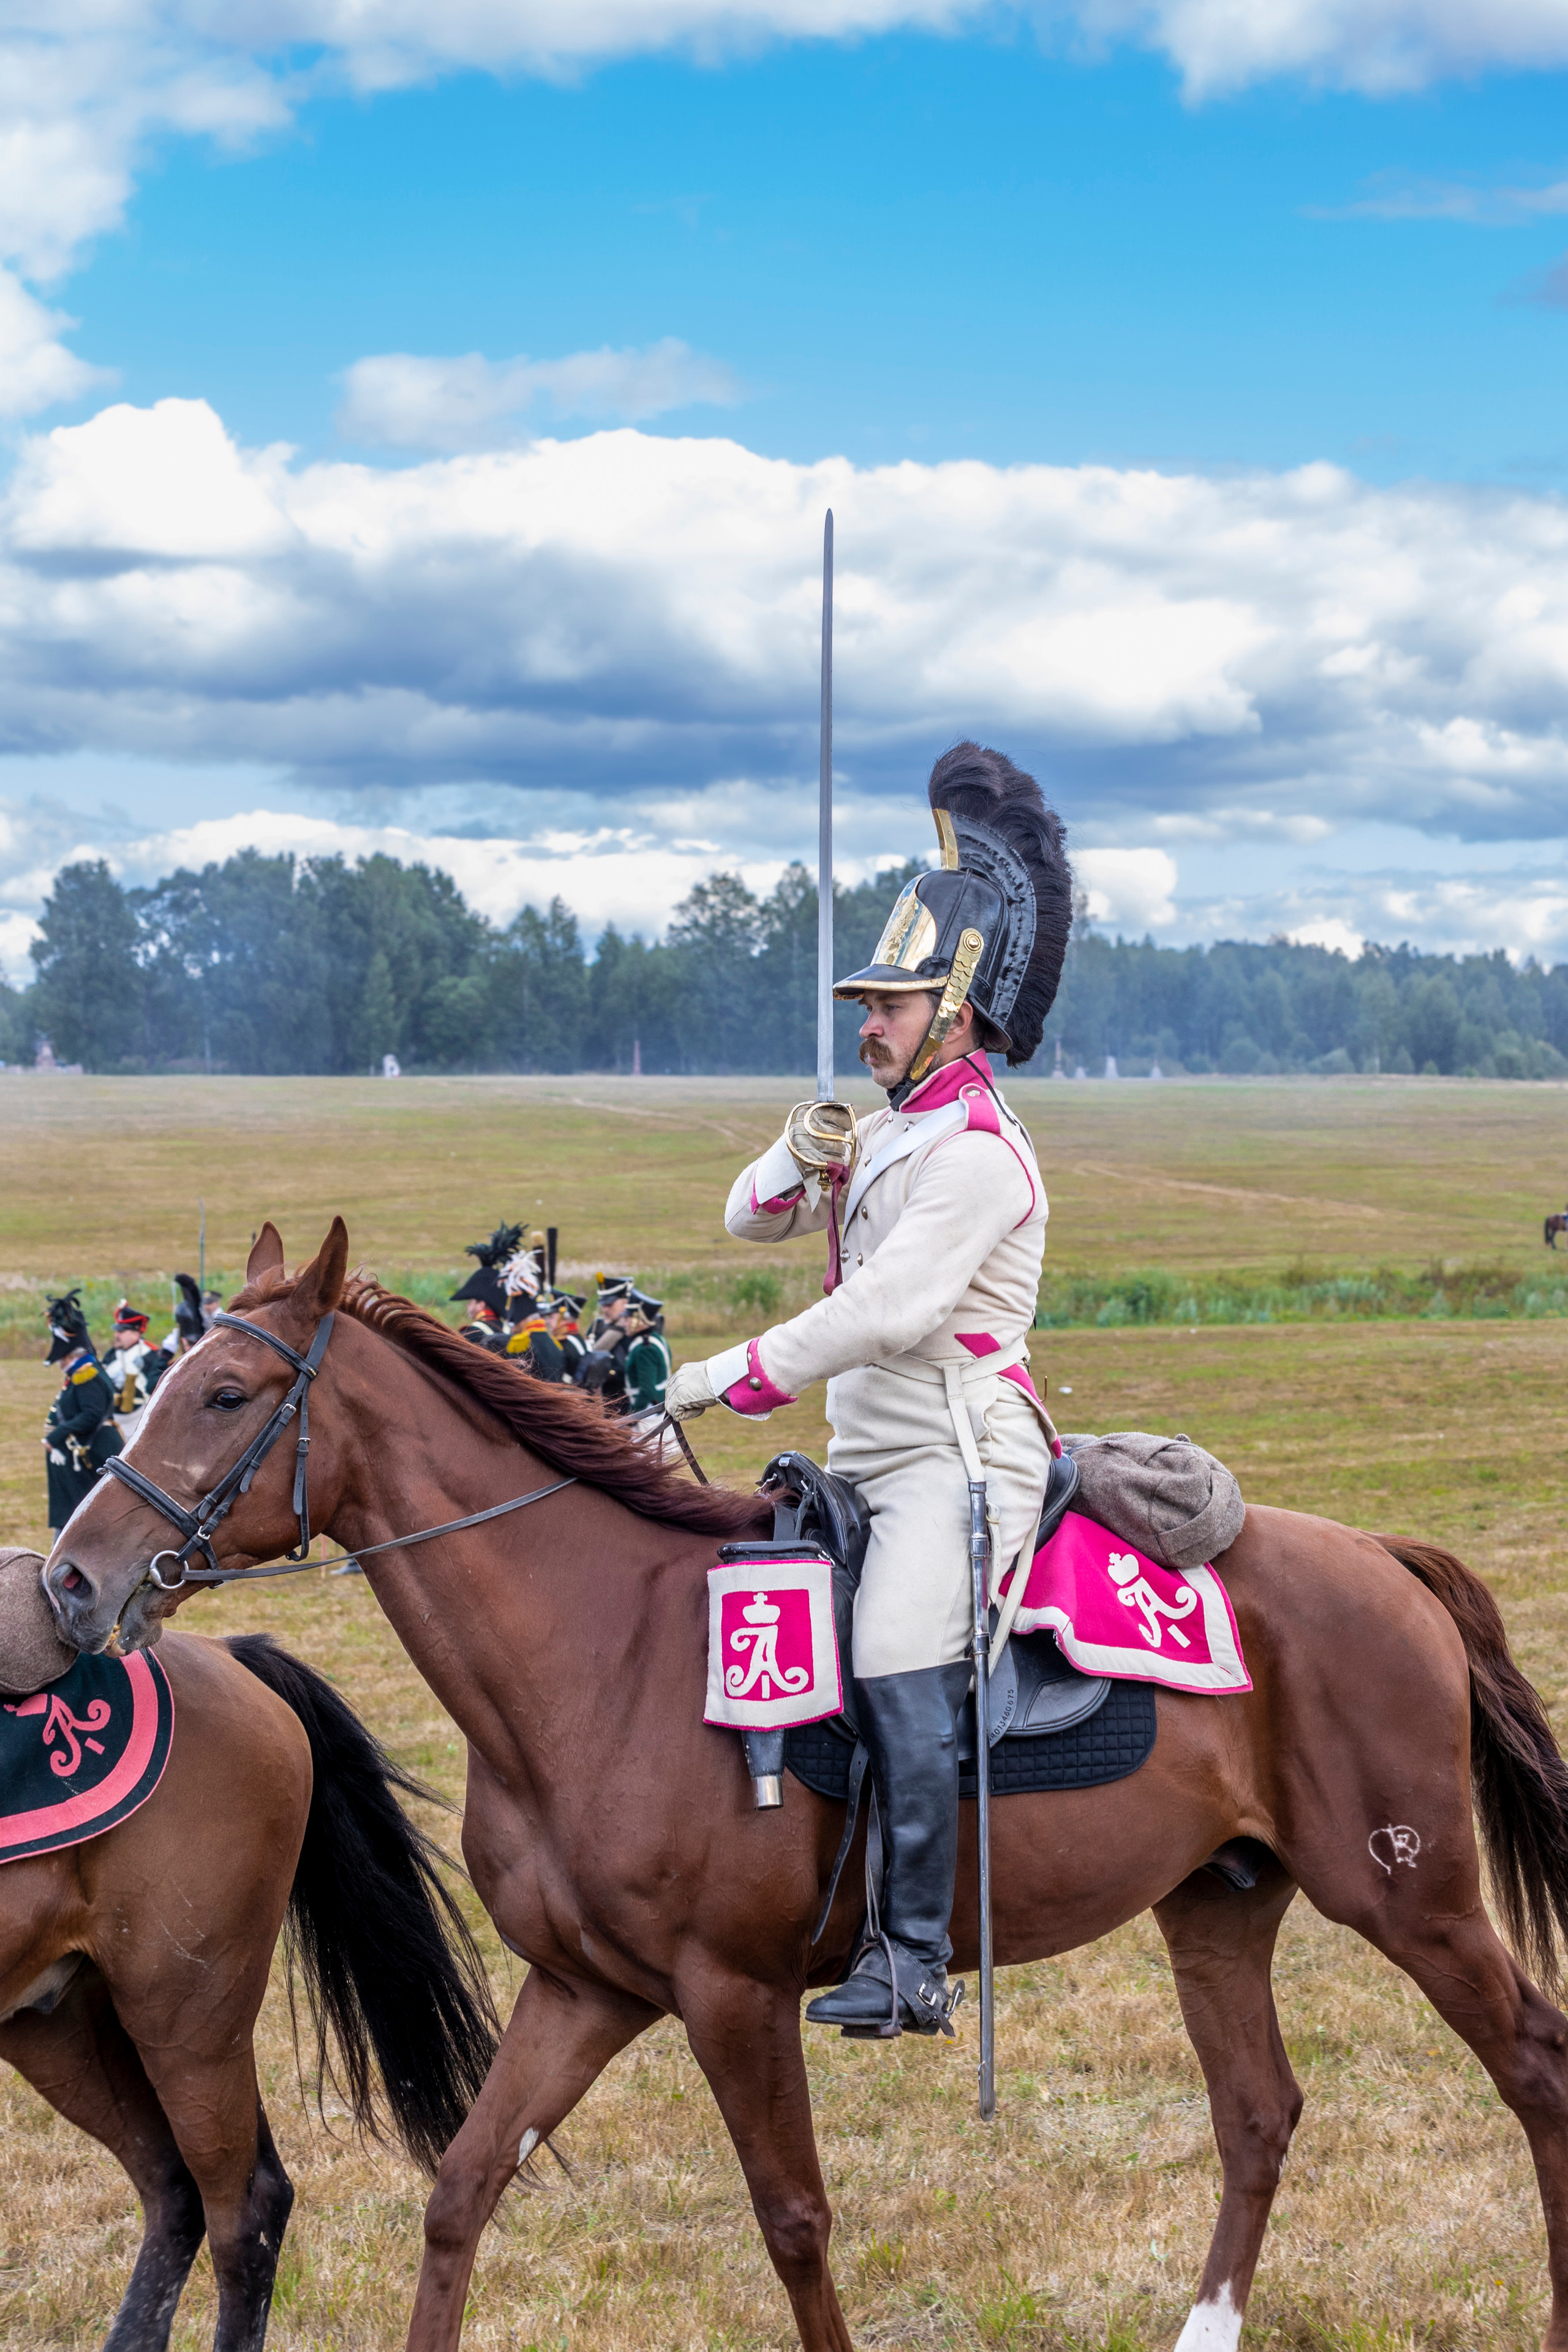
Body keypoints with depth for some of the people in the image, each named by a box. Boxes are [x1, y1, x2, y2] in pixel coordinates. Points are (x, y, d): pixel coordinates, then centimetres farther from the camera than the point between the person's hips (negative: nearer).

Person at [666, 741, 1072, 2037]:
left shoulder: (975, 1152, -15)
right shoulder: (890, 1132, 17)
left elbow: (889, 1311, -23)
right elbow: (753, 1216, 20)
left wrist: (727, 1379, -21)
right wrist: (799, 1158, -5)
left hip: (955, 1460, -10)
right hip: (873, 1456, 10)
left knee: (902, 1678, -22)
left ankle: (918, 1964, -19)